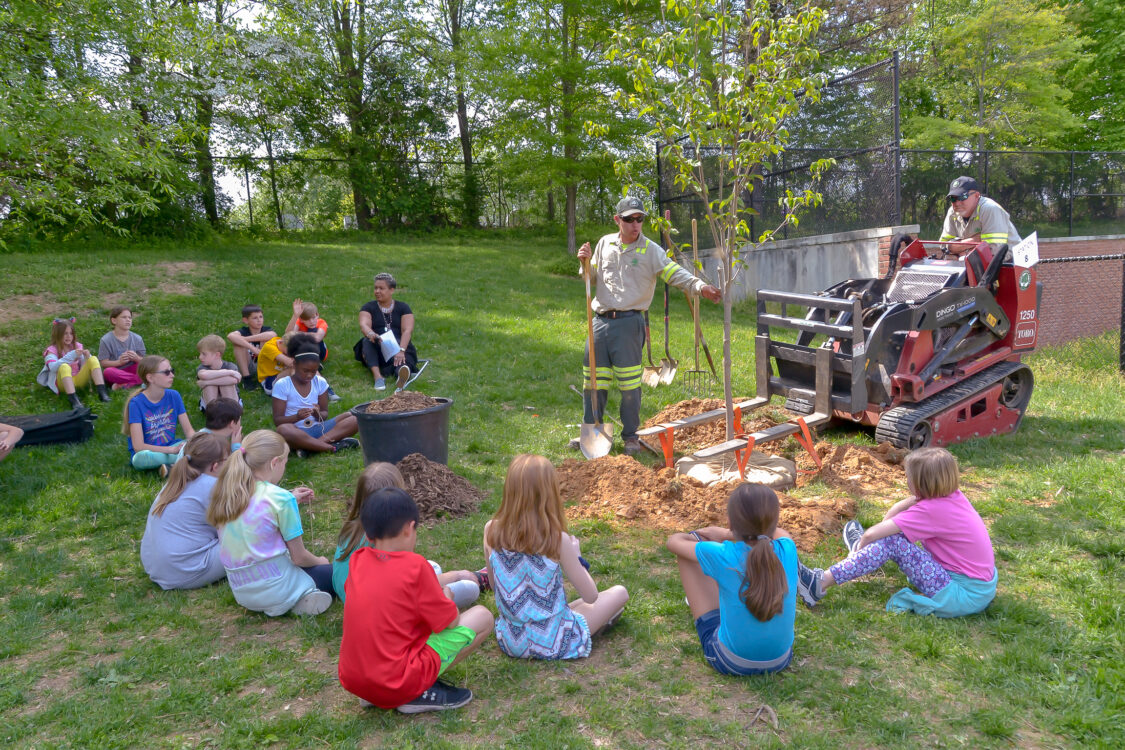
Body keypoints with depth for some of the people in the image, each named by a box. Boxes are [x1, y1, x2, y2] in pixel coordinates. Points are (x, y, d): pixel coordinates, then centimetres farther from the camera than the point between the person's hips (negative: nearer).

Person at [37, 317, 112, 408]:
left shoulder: (77, 346, 10)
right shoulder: (52, 350, -2)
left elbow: (84, 366, 7)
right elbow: (53, 367, -22)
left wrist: (87, 357, -16)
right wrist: (71, 356, -29)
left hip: (79, 380, 4)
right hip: (62, 383, -4)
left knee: (93, 359, -15)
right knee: (64, 367, -34)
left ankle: (102, 392, -31)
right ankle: (73, 399, -47)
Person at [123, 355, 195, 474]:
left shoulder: (174, 396, 0)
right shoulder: (136, 403, -13)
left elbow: (189, 430, 2)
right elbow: (138, 446, -19)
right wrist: (172, 449, -26)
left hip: (171, 447, 4)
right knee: (141, 457, -39)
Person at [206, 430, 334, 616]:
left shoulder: (226, 494, 0)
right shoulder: (281, 498, -19)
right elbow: (299, 557, -11)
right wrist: (320, 561, 10)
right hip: (274, 590, -7)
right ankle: (303, 598, -8)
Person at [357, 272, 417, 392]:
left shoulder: (403, 308, 7)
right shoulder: (368, 308, 8)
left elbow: (407, 330, -9)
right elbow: (363, 325, -13)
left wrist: (401, 350, -29)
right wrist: (370, 334, -39)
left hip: (398, 346, -1)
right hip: (376, 350, 1)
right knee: (368, 341, -32)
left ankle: (402, 373, -72)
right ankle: (378, 376, -51)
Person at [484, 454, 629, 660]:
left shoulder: (491, 531, -11)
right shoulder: (557, 539, -22)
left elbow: (495, 586, 4)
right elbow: (591, 596, -12)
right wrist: (576, 555, 4)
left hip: (510, 641, 5)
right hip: (553, 644, -5)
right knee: (619, 592, 14)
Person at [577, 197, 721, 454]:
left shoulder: (650, 250, -2)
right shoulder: (605, 244, 10)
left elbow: (675, 274, -12)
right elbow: (592, 278, 20)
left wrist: (700, 286, -28)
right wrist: (586, 262, 0)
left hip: (629, 323, -3)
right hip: (600, 321, 4)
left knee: (630, 384, -2)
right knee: (594, 379, 9)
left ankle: (631, 435, 12)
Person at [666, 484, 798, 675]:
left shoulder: (723, 555, -25)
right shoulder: (787, 549, -16)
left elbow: (674, 541, -4)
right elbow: (776, 532, 11)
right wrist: (726, 534, 16)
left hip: (729, 663, -3)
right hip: (781, 661, 4)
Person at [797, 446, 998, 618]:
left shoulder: (931, 511, -22)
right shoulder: (952, 495, 2)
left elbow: (871, 534, -19)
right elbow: (899, 507, 11)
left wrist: (859, 548, 0)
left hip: (965, 596, -9)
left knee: (891, 542, -15)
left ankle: (821, 583, -14)